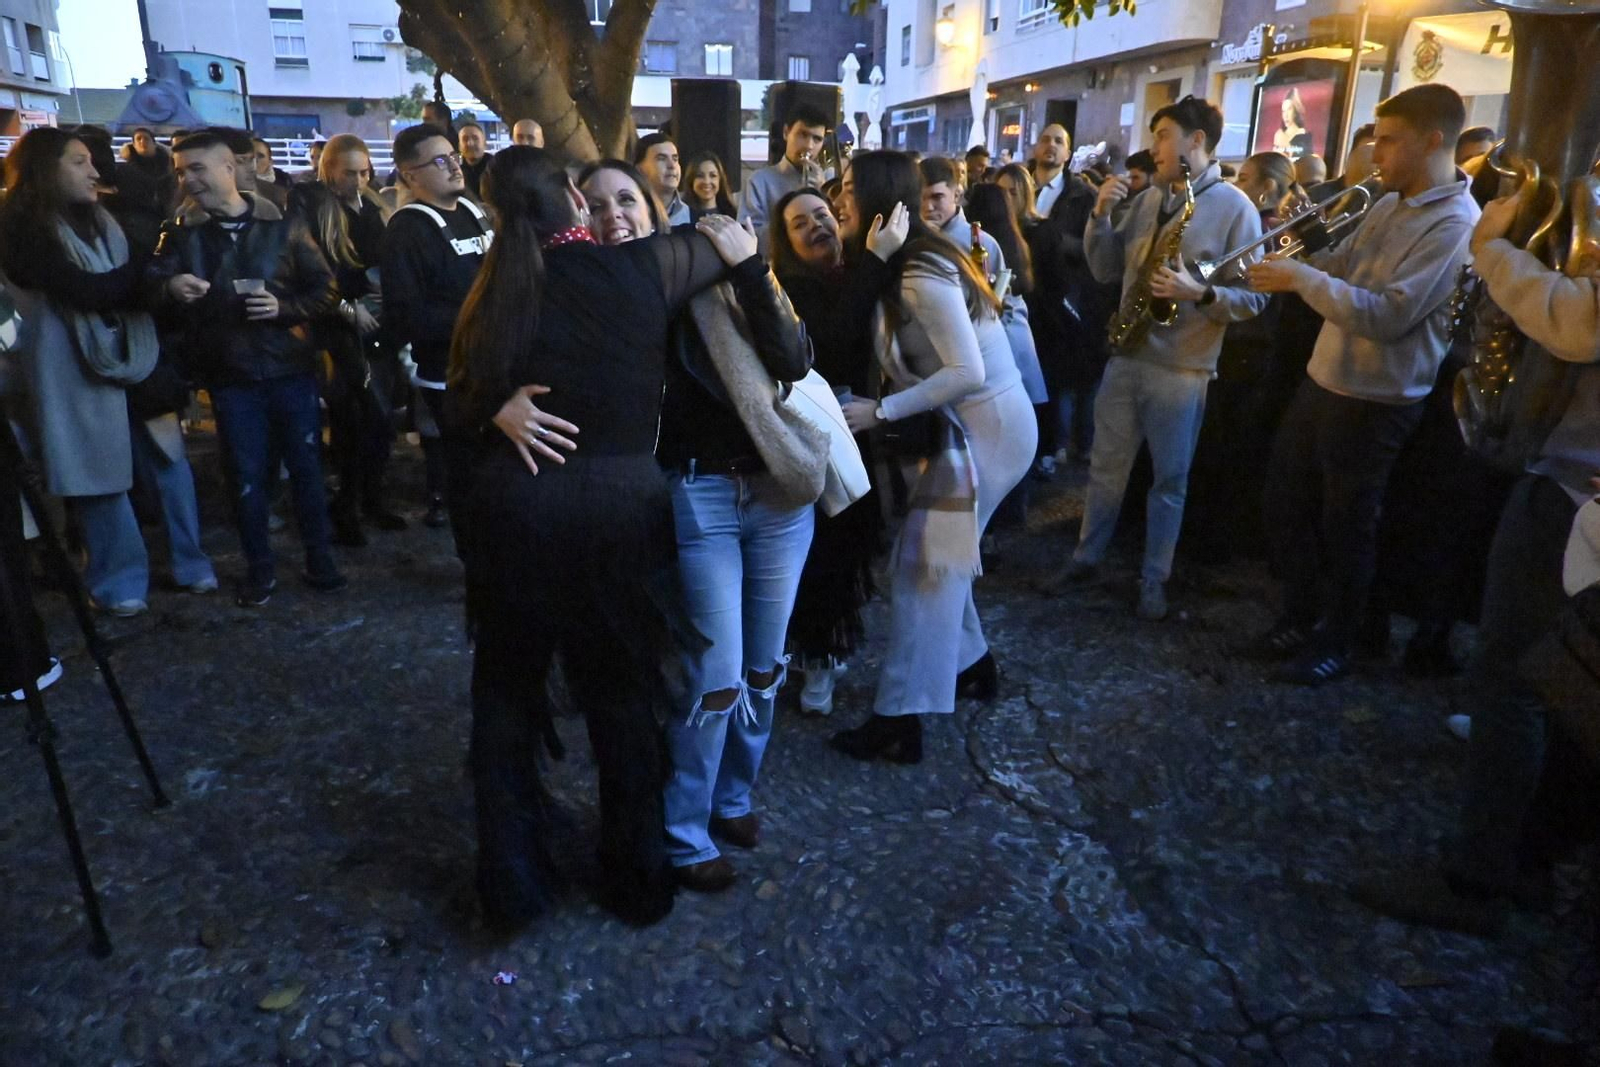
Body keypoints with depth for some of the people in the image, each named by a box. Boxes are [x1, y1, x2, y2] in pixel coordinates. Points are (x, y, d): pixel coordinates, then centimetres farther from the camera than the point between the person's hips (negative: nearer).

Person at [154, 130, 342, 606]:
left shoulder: (283, 225, 0)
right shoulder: (180, 234, 3)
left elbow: (325, 289, 1)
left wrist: (284, 308, -16)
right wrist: (170, 288, -27)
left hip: (291, 367, -1)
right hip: (230, 376, 1)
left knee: (306, 466, 7)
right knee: (246, 475, 7)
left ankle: (319, 559, 21)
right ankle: (259, 569, 22)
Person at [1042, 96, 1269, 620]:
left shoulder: (1236, 208, -8)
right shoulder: (1146, 201, 10)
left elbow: (1254, 297, -10)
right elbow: (1107, 269, 10)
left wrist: (1199, 293, -26)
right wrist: (1100, 215, -3)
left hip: (1182, 367, -5)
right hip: (1126, 354, 5)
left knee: (1169, 481, 6)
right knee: (1106, 467, 13)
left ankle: (1154, 578, 19)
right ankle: (1086, 557, 27)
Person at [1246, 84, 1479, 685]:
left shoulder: (1456, 224, -20)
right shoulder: (1389, 205, 9)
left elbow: (1389, 317, -28)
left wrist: (1302, 278, -24)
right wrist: (1278, 264, -6)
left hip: (1374, 403, -8)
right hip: (1323, 380, 9)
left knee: (1345, 527, 6)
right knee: (1286, 498, 16)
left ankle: (1335, 643, 25)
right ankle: (1299, 614, 34)